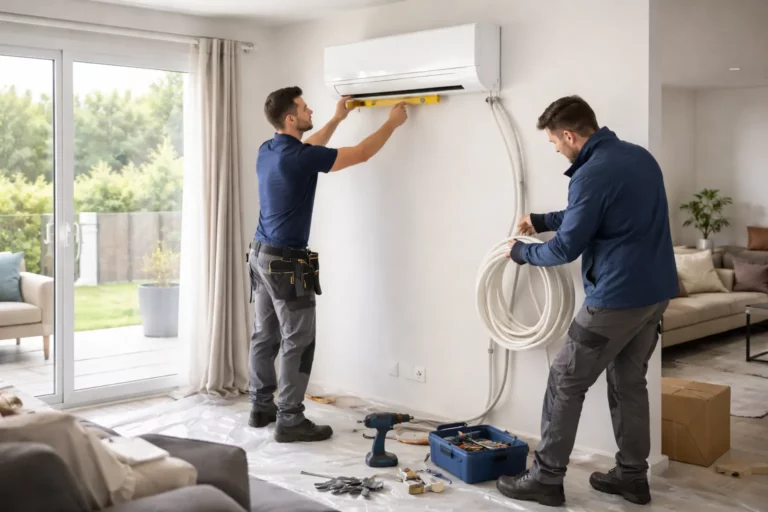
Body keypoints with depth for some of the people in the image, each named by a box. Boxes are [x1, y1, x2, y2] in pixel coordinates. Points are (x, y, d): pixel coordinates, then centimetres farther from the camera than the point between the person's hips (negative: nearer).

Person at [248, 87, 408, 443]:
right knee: (297, 344, -2)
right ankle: (290, 421, 3)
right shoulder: (298, 157, -19)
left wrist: (337, 119, 33)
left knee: (265, 336, 15)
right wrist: (393, 122, 3)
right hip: (287, 262, -9)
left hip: (261, 254, 9)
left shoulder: (267, 151, 6)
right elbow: (361, 154, -10)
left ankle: (261, 407, 24)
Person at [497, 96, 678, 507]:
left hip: (618, 298, -9)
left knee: (566, 383, 3)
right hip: (656, 291, 9)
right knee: (629, 383, 18)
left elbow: (566, 248, -13)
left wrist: (521, 252, 5)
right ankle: (632, 476, 26)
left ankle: (546, 479, 11)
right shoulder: (640, 156, 11)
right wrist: (543, 221, 26)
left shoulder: (592, 174, -19)